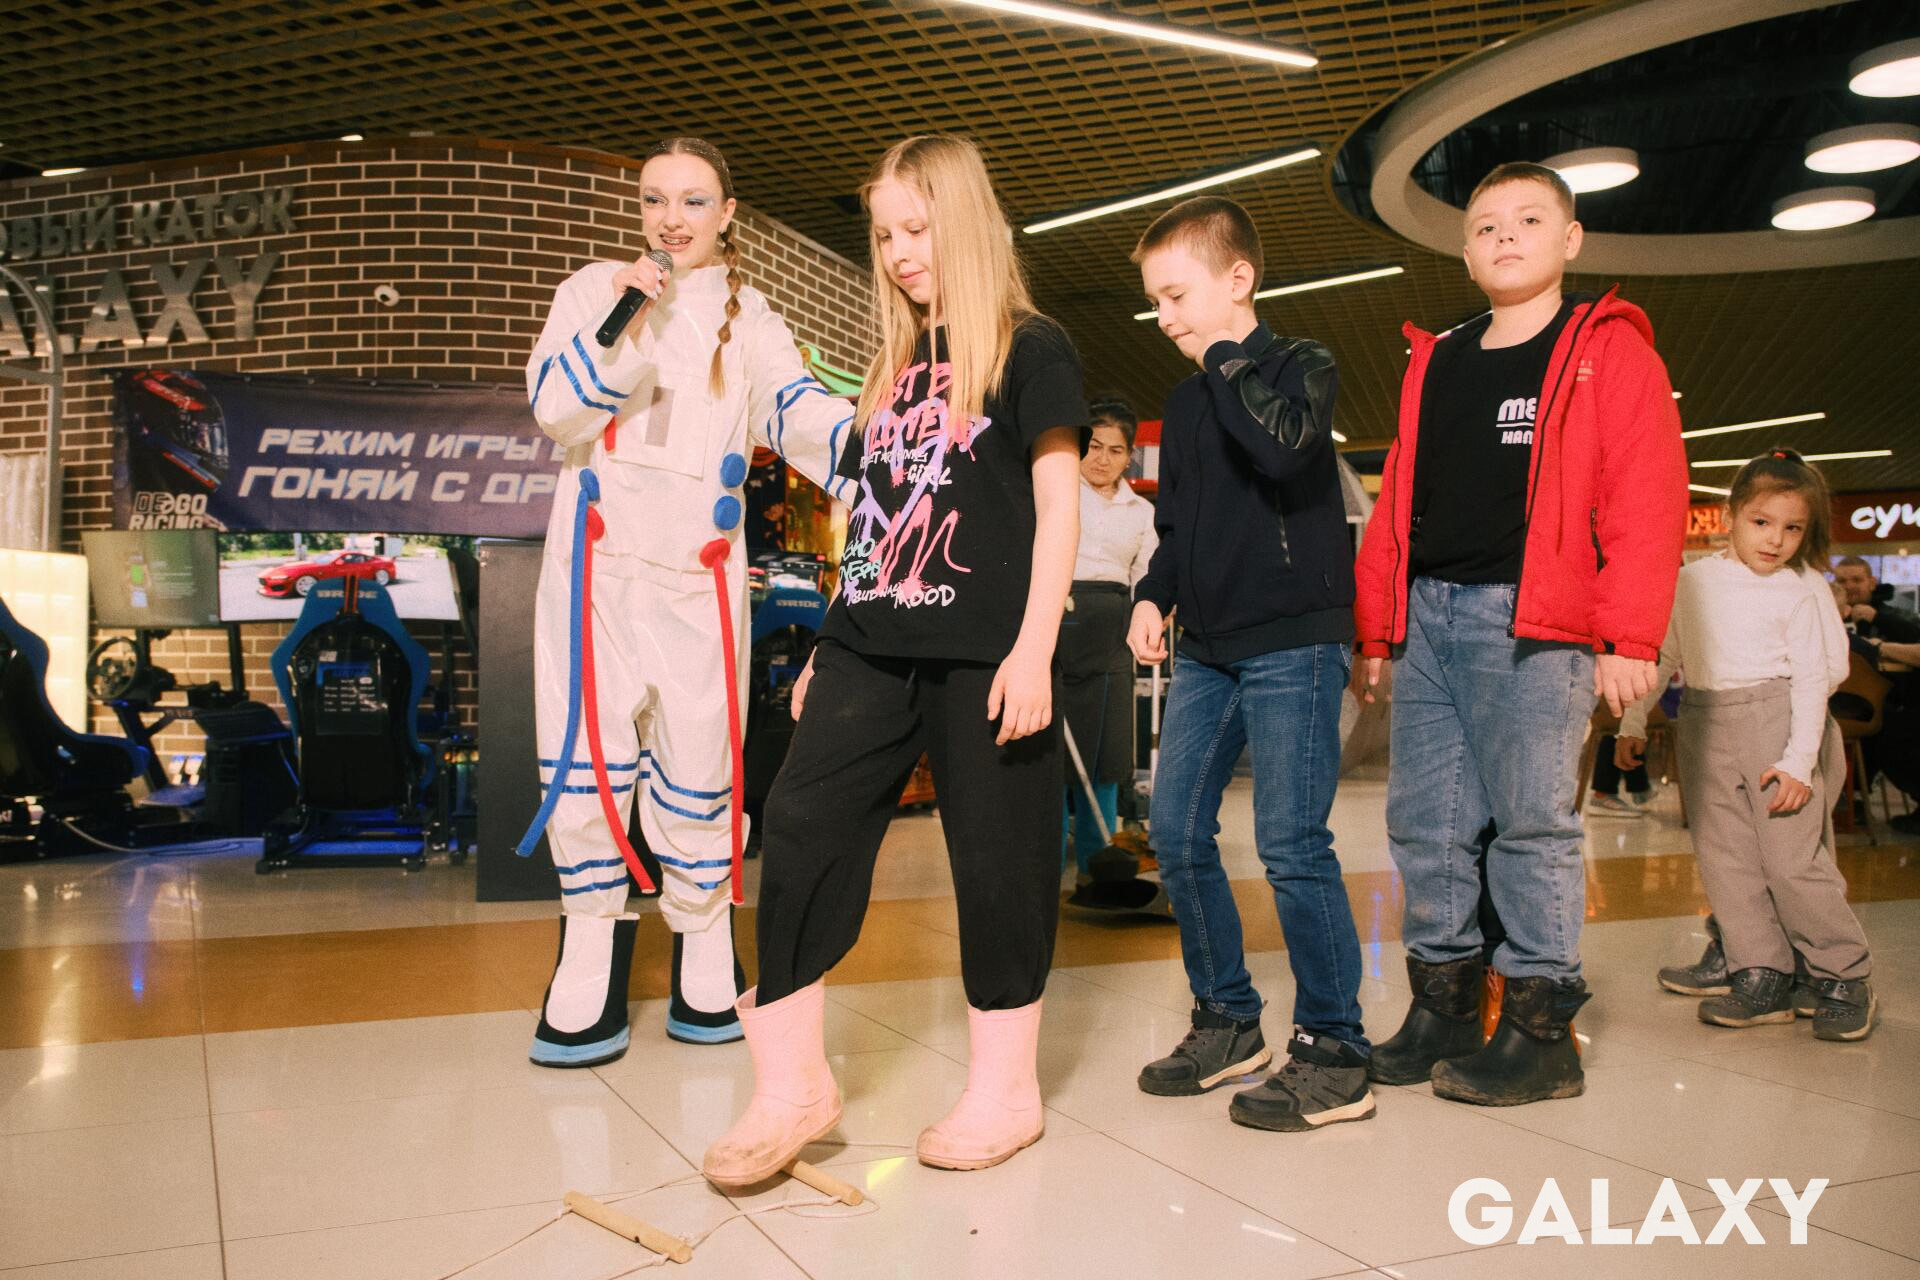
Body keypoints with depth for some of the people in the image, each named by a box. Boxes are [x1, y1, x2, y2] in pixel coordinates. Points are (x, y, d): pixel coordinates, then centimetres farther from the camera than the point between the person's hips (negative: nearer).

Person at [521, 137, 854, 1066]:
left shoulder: (751, 321, 10)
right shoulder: (594, 290, 10)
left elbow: (797, 408, -8)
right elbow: (555, 406, -4)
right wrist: (616, 329, -19)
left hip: (699, 564, 0)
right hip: (599, 553, 0)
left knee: (697, 760, 1)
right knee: (587, 751, -3)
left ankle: (704, 957, 20)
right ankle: (593, 962, 12)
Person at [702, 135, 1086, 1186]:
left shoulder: (1029, 350, 1)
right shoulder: (893, 367, 20)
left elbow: (1056, 507, -6)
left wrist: (1034, 648, -14)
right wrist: (829, 649, 19)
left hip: (982, 652, -6)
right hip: (873, 645, 6)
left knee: (996, 855, 1)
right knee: (800, 825, -4)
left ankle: (1006, 1089, 17)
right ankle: (792, 1082, 5)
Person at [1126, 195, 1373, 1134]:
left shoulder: (1300, 364, -3)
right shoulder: (1185, 403, 17)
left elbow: (1281, 447, -26)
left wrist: (1224, 358, -14)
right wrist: (1153, 595, 8)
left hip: (1292, 641, -7)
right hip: (1206, 648, 8)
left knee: (1290, 844, -10)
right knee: (1176, 834, 5)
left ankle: (1333, 1052, 4)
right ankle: (1228, 1021, 21)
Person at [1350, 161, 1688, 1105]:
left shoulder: (1607, 348, 3)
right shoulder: (1435, 363, 19)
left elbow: (1647, 496, -5)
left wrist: (1630, 638, -12)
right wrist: (1374, 629, 14)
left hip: (1533, 621, -5)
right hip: (1427, 614, 6)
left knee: (1531, 820, -3)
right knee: (1424, 820, 6)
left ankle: (1540, 1034, 8)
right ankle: (1442, 1011, 18)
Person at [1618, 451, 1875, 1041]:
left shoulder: (1801, 590, 0)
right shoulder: (1692, 581, 9)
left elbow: (1812, 678, -4)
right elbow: (1661, 654, 16)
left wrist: (1800, 762, -11)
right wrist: (1633, 721, 12)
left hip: (1775, 724, -4)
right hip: (1706, 728, 4)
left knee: (1793, 859, -4)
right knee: (1724, 858, 2)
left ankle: (1845, 976, 11)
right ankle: (1762, 979, 10)